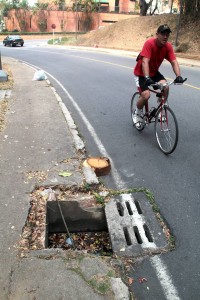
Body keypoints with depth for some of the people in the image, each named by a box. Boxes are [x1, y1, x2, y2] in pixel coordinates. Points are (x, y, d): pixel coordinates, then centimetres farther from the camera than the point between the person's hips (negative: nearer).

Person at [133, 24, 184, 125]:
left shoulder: (168, 46, -11)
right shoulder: (149, 43, -26)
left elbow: (174, 62, -18)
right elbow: (145, 62, -36)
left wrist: (178, 76, -35)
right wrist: (147, 78, -50)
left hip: (154, 72, 5)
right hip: (141, 72, -4)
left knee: (165, 87, -22)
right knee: (146, 95, -23)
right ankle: (137, 113, 8)